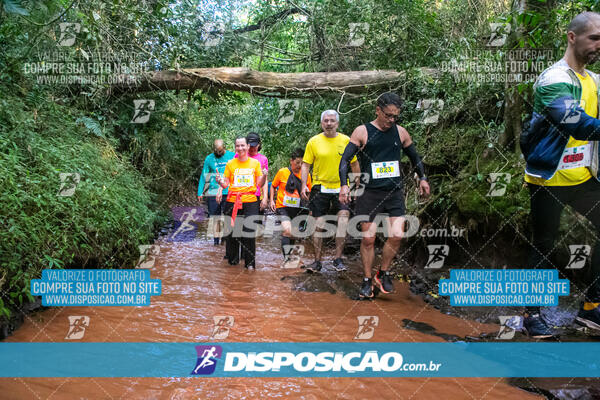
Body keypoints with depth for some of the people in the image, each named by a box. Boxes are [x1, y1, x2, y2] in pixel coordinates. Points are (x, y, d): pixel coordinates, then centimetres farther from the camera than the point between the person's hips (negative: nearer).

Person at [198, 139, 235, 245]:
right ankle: (216, 239, 10)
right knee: (215, 216, 4)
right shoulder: (209, 158, 6)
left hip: (228, 192, -1)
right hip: (213, 192, 1)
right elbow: (204, 176, 8)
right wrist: (200, 192, 4)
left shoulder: (232, 156, 4)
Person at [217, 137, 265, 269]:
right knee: (232, 230, 2)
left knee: (249, 231, -5)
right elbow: (226, 184, 9)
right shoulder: (230, 164, 8)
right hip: (232, 201, 1)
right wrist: (220, 181, -13)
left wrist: (264, 176, -12)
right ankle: (233, 259, 20)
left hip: (250, 201, 0)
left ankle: (250, 262, 5)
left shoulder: (255, 163, 9)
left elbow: (259, 184, 7)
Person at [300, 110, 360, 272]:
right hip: (320, 187, 0)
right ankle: (317, 261, 16)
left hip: (341, 188, 0)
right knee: (318, 225, 4)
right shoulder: (314, 141, 1)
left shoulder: (346, 141, 2)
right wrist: (304, 185, -9)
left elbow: (355, 164, 9)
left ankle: (338, 259, -3)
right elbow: (306, 165, 2)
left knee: (343, 219, -14)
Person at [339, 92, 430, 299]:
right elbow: (345, 159, -6)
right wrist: (344, 185, -17)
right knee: (368, 239, 1)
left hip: (394, 192, 3)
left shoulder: (401, 132, 8)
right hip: (370, 193, -3)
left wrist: (422, 178, 18)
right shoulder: (362, 132, -3)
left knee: (396, 236, -8)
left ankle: (383, 274, 14)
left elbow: (414, 156, 23)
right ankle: (367, 280, 17)